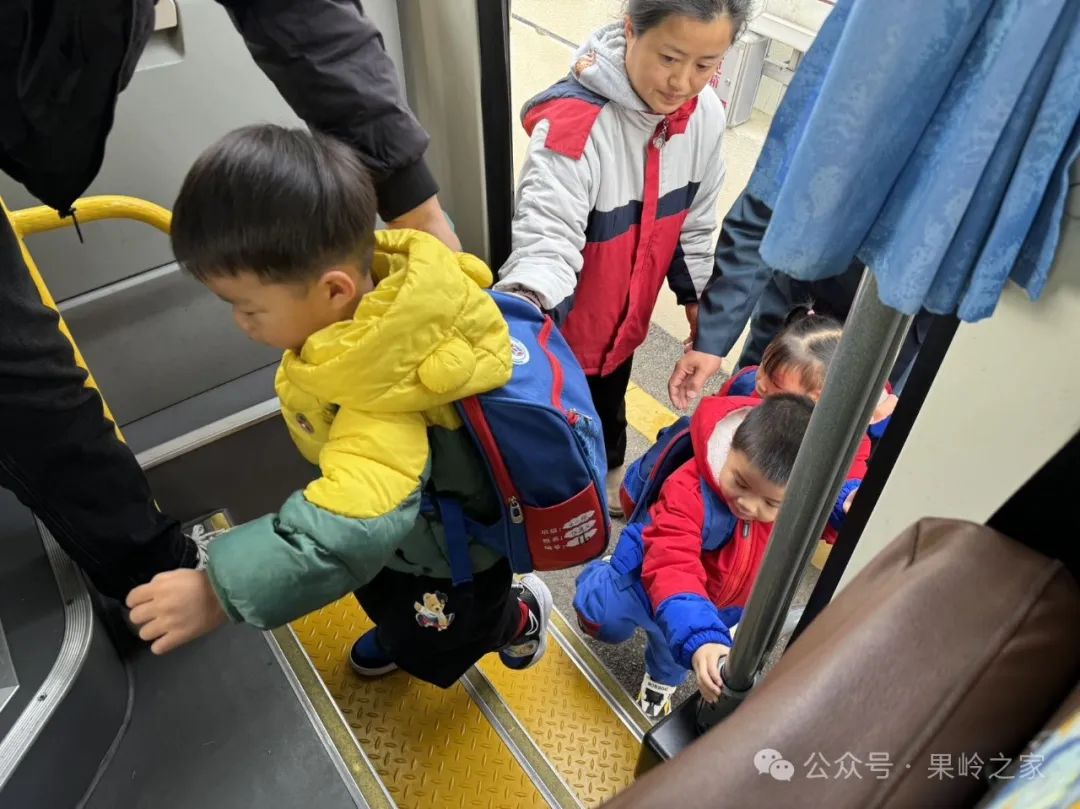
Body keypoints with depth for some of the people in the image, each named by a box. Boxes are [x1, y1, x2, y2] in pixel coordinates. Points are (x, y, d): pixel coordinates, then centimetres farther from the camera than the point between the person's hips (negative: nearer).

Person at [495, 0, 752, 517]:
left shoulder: (706, 114, -10)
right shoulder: (572, 121, -32)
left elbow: (693, 226, 3)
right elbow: (547, 238, -39)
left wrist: (700, 311, 11)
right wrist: (524, 304, -60)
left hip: (625, 318, 6)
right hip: (560, 329, -6)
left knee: (609, 415, 31)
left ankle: (608, 484, 61)